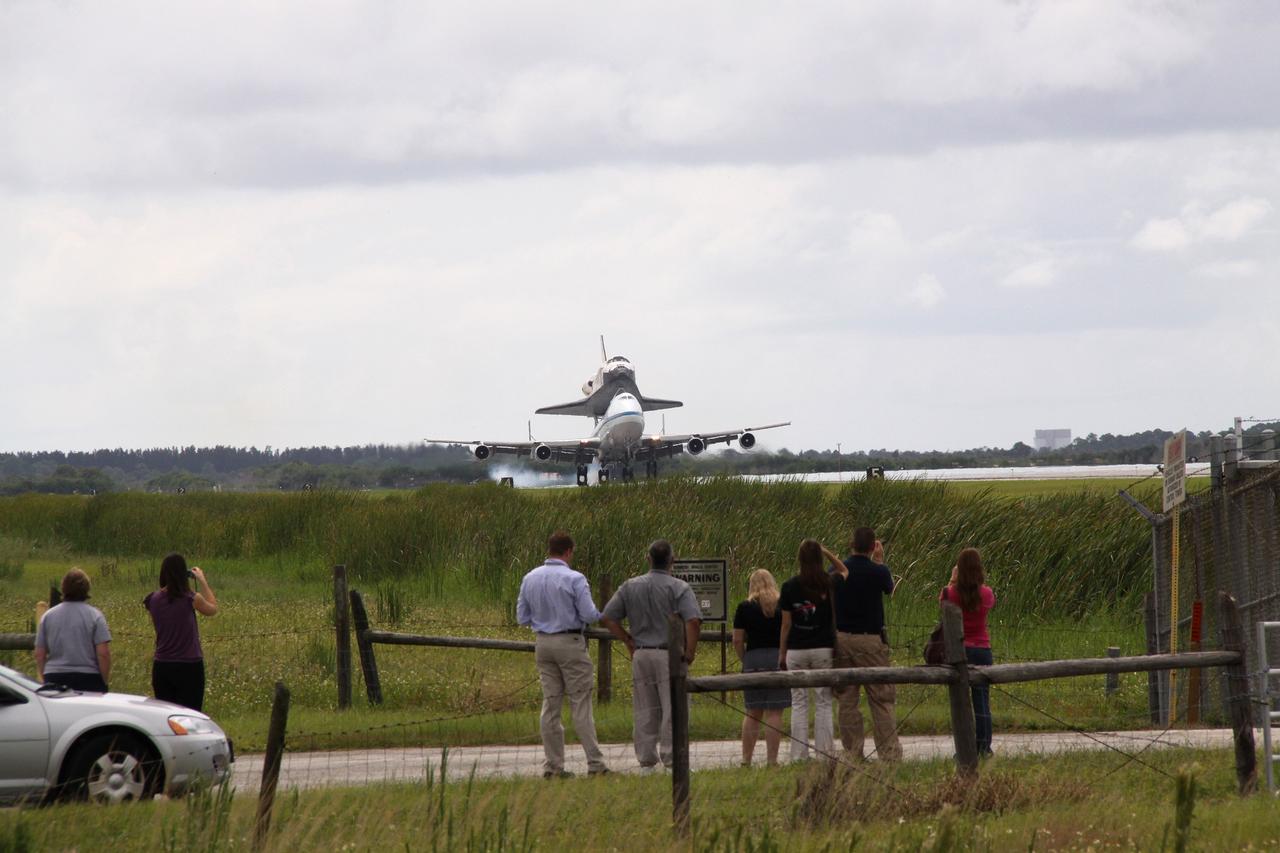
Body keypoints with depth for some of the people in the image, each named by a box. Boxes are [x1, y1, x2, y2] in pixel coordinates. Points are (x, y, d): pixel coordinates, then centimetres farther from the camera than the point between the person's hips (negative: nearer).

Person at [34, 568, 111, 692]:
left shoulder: (48, 616, 6)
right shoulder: (94, 615, -3)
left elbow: (39, 654, 8)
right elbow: (103, 653, -9)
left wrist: (42, 679, 19)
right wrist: (105, 681, 1)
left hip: (54, 678, 3)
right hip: (88, 677, -3)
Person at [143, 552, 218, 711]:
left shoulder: (154, 599, 0)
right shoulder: (191, 599, -12)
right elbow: (213, 609, 8)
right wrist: (202, 581, 16)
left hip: (161, 667, 4)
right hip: (189, 667, -4)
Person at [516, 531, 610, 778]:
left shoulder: (530, 579, 4)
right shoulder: (574, 579, -13)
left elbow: (522, 618, 8)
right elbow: (589, 614, -15)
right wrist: (600, 615, 8)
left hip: (543, 643, 5)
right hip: (570, 642, -5)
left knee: (550, 704, 8)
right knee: (580, 704, -3)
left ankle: (552, 765, 7)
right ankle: (595, 764, -4)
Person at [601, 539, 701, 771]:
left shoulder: (630, 587, 6)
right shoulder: (678, 588, -8)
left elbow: (607, 618, 6)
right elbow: (693, 621, -19)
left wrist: (629, 641, 11)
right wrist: (690, 652, -8)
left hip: (641, 655, 4)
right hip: (670, 655, -4)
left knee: (644, 711, 10)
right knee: (672, 709, 0)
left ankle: (646, 758, 12)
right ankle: (670, 757, -1)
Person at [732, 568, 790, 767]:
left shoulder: (745, 608, 0)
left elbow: (737, 641, -1)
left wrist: (744, 661, 12)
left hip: (753, 659, 0)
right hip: (778, 659, 0)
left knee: (752, 713, 10)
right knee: (774, 713, 0)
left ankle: (746, 760, 11)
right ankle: (772, 760, -2)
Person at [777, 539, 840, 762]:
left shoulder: (790, 587, -3)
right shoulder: (829, 585, -4)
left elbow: (786, 624, 0)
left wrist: (781, 654, 8)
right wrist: (830, 555, 7)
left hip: (796, 650, 0)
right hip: (824, 649, 0)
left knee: (799, 704, 4)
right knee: (823, 703, 4)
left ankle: (799, 756, 1)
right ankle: (824, 754, 1)